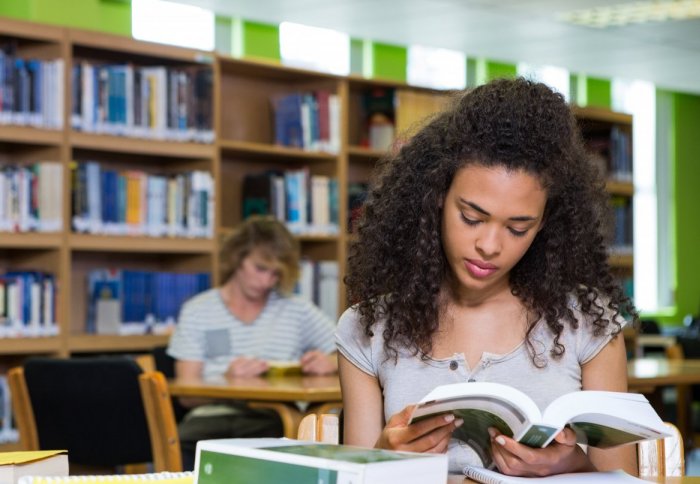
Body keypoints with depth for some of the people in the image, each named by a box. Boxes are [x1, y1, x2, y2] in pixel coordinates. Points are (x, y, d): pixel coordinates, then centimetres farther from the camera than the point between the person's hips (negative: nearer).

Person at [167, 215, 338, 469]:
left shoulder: (297, 310, 16)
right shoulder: (197, 311, 12)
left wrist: (331, 362, -9)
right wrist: (228, 379, -15)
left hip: (273, 419, 0)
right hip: (212, 416, 0)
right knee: (183, 448, -37)